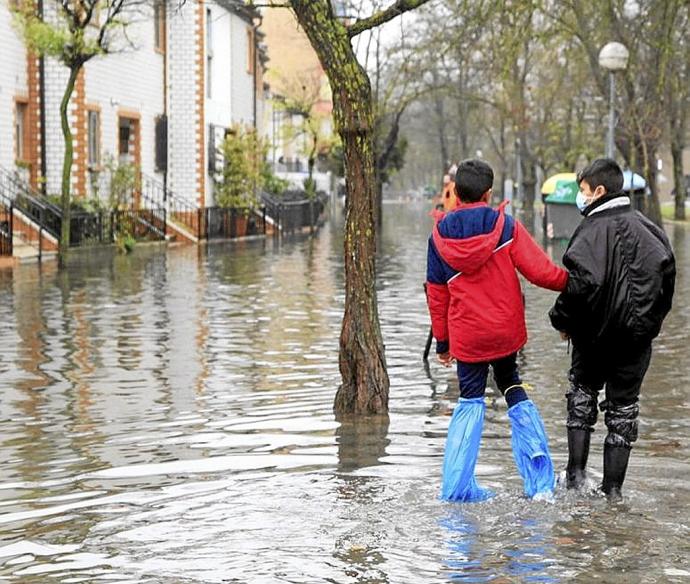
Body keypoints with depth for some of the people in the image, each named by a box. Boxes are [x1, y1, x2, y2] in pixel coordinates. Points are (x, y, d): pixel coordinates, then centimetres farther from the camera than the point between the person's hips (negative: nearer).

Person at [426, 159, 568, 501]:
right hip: (506, 331, 0)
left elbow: (436, 295, 5)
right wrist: (572, 281, 7)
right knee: (512, 388, 19)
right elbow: (539, 271, -12)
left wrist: (442, 341, 14)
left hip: (465, 337, 0)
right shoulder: (507, 227, -9)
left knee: (470, 402, 10)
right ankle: (540, 481, 10)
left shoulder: (440, 237, -1)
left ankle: (456, 486, 3)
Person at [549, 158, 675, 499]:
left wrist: (562, 319, -9)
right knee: (623, 407, 11)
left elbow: (582, 282, -24)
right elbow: (668, 273, 4)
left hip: (595, 333, -4)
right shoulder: (648, 229, 3)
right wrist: (652, 320, 14)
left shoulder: (593, 229, -14)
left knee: (582, 395, 18)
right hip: (638, 336, 4)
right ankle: (613, 487, 11)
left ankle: (576, 473, 11)